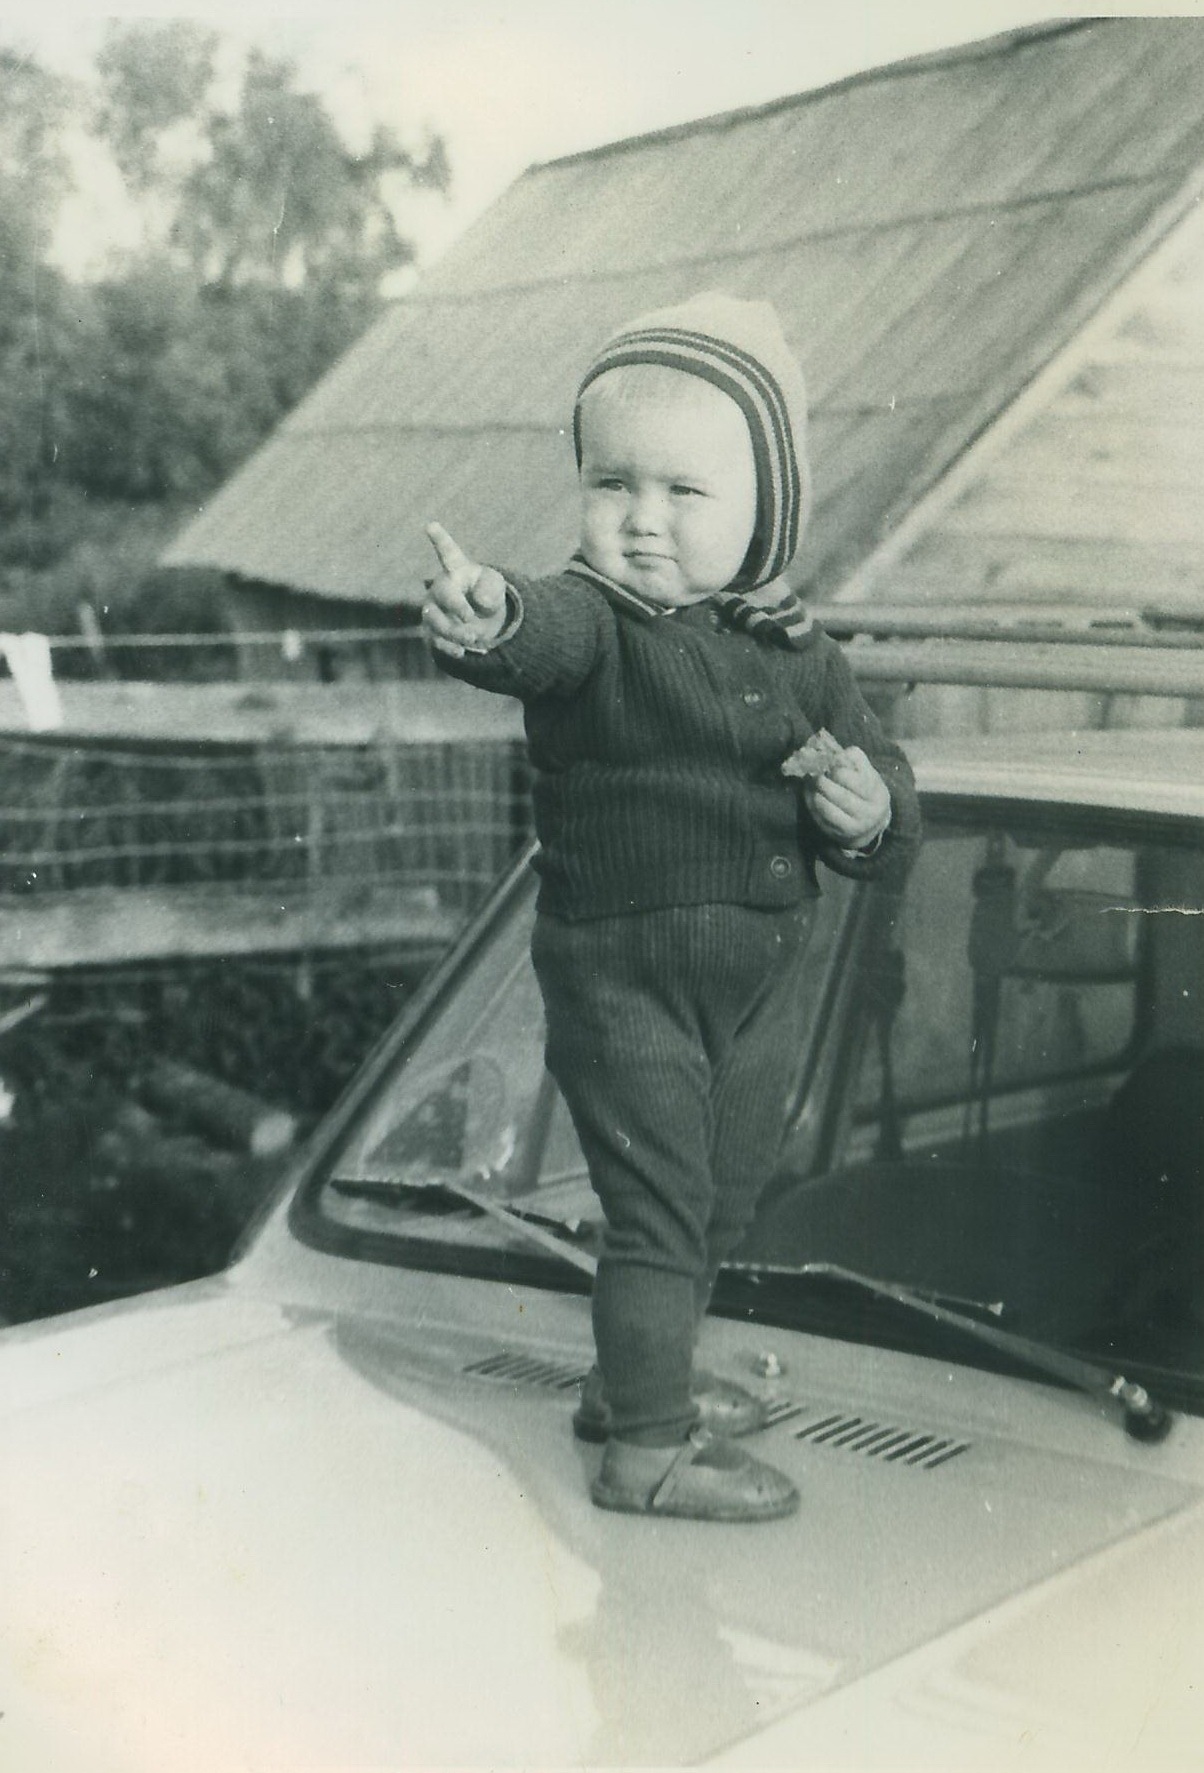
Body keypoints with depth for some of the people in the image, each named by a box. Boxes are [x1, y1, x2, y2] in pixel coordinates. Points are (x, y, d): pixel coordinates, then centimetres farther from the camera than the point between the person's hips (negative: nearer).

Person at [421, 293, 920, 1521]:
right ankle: (645, 1452, 14)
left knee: (725, 1200, 21)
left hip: (754, 981, 7)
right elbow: (542, 635, -39)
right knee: (658, 1207, -3)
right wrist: (488, 618, -63)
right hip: (619, 974, -6)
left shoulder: (795, 652, 2)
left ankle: (635, 1382, 42)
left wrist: (870, 811, -15)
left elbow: (877, 763, 9)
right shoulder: (590, 623, -15)